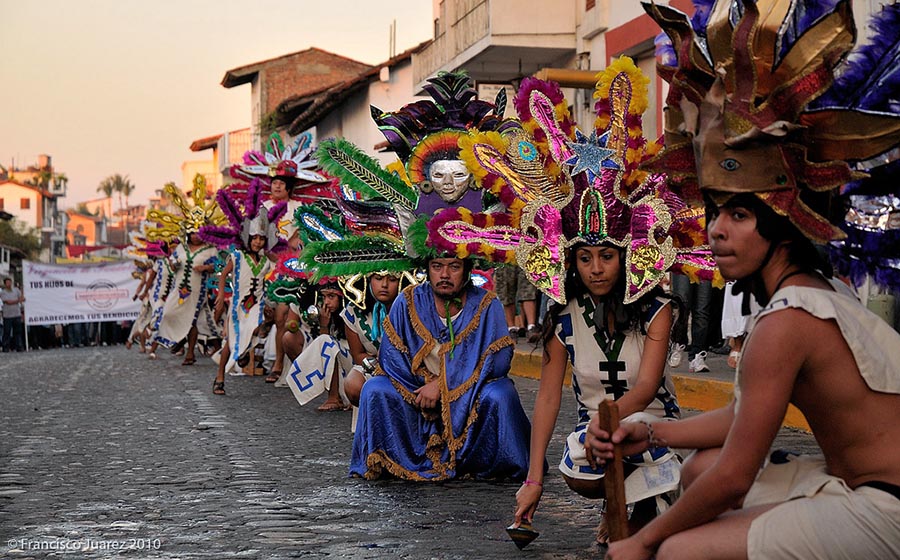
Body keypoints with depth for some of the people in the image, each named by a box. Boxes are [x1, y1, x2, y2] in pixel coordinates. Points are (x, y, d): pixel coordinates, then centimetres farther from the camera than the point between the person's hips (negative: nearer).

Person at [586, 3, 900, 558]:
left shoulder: (786, 320, -22)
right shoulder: (817, 287, 8)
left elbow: (733, 478, -18)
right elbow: (747, 415, 16)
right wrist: (646, 434, 9)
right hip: (852, 478, 10)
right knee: (699, 467, 18)